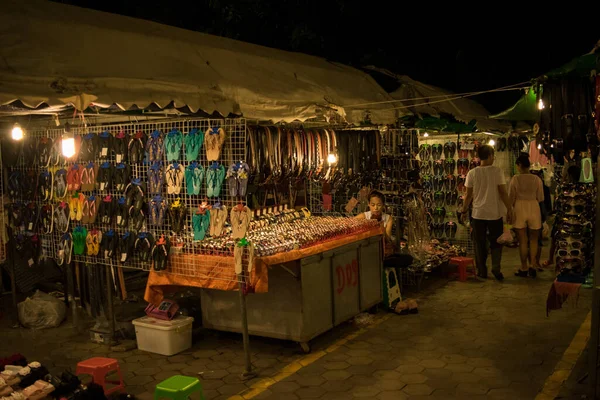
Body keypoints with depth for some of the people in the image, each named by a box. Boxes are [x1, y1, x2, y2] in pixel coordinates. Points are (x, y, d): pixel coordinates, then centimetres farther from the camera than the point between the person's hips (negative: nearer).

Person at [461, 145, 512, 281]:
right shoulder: (497, 171, -8)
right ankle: (496, 267, -1)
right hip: (495, 213, -1)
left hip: (478, 214, 1)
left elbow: (469, 195, 0)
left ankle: (482, 271, 14)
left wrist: (464, 209, 14)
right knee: (496, 242, 12)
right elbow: (503, 193, -9)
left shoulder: (472, 173, -3)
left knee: (480, 244, 10)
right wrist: (509, 210, -2)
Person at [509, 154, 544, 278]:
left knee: (523, 240, 7)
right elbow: (540, 198, 1)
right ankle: (533, 267, 7)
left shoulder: (515, 179, -9)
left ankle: (524, 268, 12)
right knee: (533, 239, 14)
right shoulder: (537, 179, -4)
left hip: (520, 209, -1)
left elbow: (511, 198, -4)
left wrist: (510, 209, 13)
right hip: (534, 208, 1)